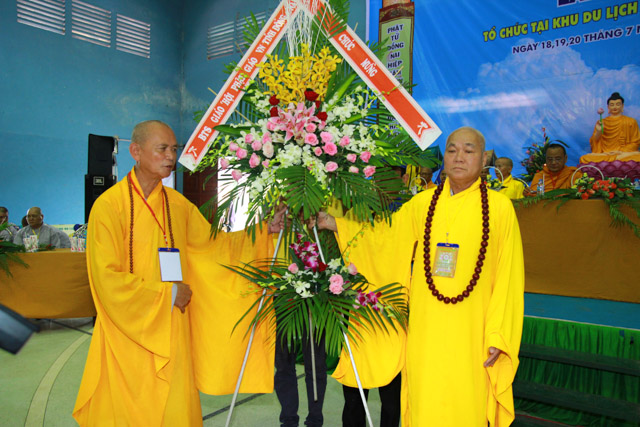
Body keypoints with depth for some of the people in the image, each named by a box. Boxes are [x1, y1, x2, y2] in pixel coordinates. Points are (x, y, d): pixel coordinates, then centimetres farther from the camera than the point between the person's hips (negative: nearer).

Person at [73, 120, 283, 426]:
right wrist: (167, 294, -11)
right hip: (128, 333, -4)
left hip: (172, 331, 4)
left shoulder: (178, 204, 5)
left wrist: (265, 230, 2)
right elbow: (107, 278, -14)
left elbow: (212, 245, 12)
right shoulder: (109, 205, -11)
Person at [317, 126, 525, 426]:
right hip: (425, 328, 2)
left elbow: (508, 278, -2)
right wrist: (331, 222, 4)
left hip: (469, 332, -2)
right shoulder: (422, 204, 6)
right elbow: (382, 235, 13)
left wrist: (498, 336, -5)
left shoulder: (500, 207, -2)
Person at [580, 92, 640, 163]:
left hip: (624, 152, -1)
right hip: (604, 153, 1)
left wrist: (620, 151, -10)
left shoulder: (630, 122, 9)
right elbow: (594, 142, 8)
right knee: (584, 158, -32)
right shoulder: (601, 122, 13)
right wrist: (598, 132, -12)